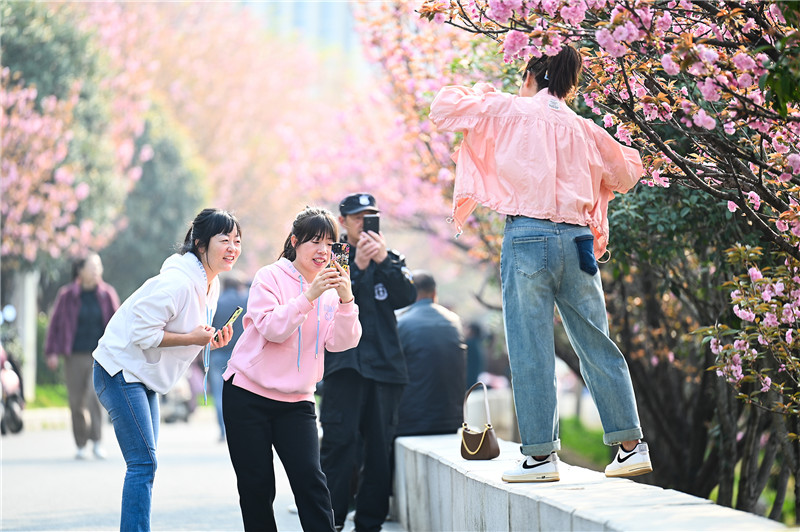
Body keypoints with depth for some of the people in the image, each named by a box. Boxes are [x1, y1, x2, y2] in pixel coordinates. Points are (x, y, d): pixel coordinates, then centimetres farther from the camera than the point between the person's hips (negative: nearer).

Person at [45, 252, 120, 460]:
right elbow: (55, 323, 5)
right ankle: (81, 446, 17)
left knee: (95, 394, -20)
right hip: (75, 358, 1)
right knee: (76, 402, 3)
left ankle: (97, 442, -14)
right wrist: (52, 352, -1)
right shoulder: (67, 295, 1)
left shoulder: (107, 294, 4)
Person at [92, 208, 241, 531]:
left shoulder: (210, 284, 7)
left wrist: (209, 342, -2)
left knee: (144, 465, 12)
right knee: (143, 463, -15)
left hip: (144, 377, 10)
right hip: (120, 370, -10)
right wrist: (192, 338, -22)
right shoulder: (177, 283, -24)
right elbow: (143, 332, -24)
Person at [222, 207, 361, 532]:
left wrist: (345, 300, -20)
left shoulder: (330, 289, 8)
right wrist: (309, 295, -25)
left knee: (310, 480, -13)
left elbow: (340, 343, -5)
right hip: (248, 395, -2)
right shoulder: (271, 278, -3)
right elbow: (272, 329, -17)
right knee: (256, 486, 0)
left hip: (296, 401, 3)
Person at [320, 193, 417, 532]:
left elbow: (407, 296, 0)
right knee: (340, 443, -12)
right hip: (344, 364, -3)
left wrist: (384, 261, -11)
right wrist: (357, 266, -17)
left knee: (379, 447, 2)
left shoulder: (390, 259, 17)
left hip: (385, 364, 3)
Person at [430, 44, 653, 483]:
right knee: (596, 345, 9)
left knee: (530, 348, -2)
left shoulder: (507, 110, 5)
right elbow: (627, 170, 28)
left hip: (528, 235, -4)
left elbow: (443, 107, 9)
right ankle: (630, 443, 9)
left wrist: (482, 93, 25)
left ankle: (541, 453, -4)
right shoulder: (582, 128, 17)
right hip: (577, 239, 4)